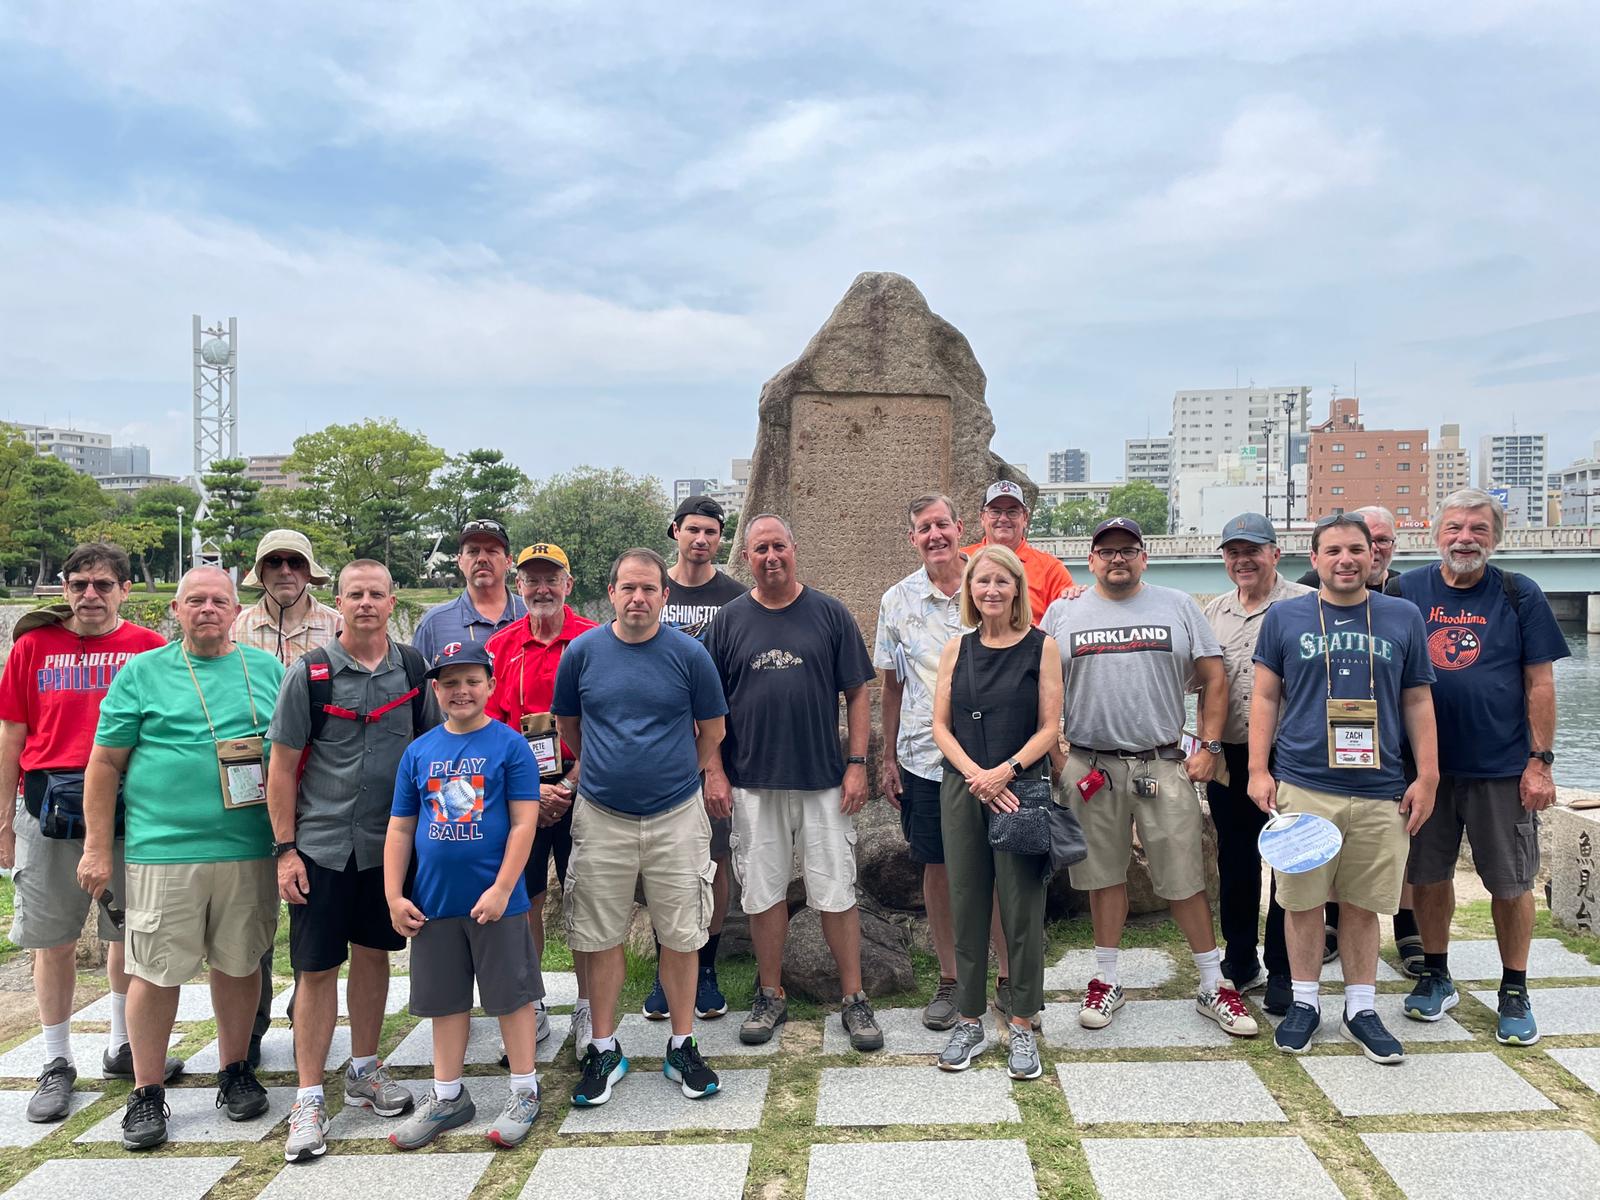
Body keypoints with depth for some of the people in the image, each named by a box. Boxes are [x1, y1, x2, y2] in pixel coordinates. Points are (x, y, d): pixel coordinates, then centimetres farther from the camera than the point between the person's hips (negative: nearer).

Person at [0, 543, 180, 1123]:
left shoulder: (148, 647, 1)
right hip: (50, 808, 0)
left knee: (130, 933, 11)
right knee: (54, 940, 8)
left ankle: (123, 1047, 29)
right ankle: (57, 1064, 23)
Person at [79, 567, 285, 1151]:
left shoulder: (267, 669, 9)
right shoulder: (141, 672, 3)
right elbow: (105, 762, 3)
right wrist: (97, 848, 0)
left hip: (251, 849, 2)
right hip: (164, 849, -2)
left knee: (240, 963, 11)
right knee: (156, 970, 2)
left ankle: (235, 1071, 29)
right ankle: (147, 1094, 18)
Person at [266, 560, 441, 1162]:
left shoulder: (413, 669, 1)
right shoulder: (308, 674, -7)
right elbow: (282, 766, -5)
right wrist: (285, 848, -8)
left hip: (390, 842, 3)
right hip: (321, 846, -3)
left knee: (373, 954, 15)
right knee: (316, 969, 2)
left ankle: (363, 1070, 31)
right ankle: (309, 1097, 14)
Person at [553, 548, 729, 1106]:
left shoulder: (689, 654, -4)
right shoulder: (582, 652, -1)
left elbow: (712, 731, 6)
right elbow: (566, 725, 13)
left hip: (676, 815, -1)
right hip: (601, 817, 1)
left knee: (680, 936, 6)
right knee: (602, 938, 8)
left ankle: (682, 1046, 22)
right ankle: (604, 1050, 24)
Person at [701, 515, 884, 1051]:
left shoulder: (830, 614, 2)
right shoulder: (729, 620, 4)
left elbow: (857, 694, 3)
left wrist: (857, 763, -4)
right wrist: (714, 772, -1)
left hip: (824, 780, -1)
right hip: (752, 782, 1)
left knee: (836, 893, 3)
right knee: (763, 892, 10)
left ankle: (854, 1000, 17)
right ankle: (771, 996, 25)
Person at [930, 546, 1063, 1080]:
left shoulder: (1041, 646, 0)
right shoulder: (956, 649, 8)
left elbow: (1050, 727, -3)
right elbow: (940, 725, 5)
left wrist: (1005, 771, -15)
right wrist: (975, 775, -10)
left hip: (1021, 789, -2)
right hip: (962, 791, 3)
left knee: (1023, 910, 1)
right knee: (966, 908, 8)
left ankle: (1022, 1027, 16)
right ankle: (969, 1022, 21)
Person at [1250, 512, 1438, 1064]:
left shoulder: (1403, 617, 8)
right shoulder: (1284, 616, 4)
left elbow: (1418, 702, 11)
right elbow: (1266, 697, 5)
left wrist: (1427, 776, 6)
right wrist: (1258, 770, 0)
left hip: (1380, 791, 1)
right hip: (1301, 785, -1)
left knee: (1362, 904, 9)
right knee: (1303, 900, 6)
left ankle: (1361, 1009, 24)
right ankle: (1304, 1003, 22)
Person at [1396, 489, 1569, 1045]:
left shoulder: (1520, 596, -1)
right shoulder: (1407, 592, 2)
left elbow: (1540, 683, -2)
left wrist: (1539, 762, -7)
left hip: (1503, 768, -1)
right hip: (1425, 764, 2)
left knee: (1511, 884, 7)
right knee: (1428, 876, 11)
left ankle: (1514, 992, 24)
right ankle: (1435, 977, 28)